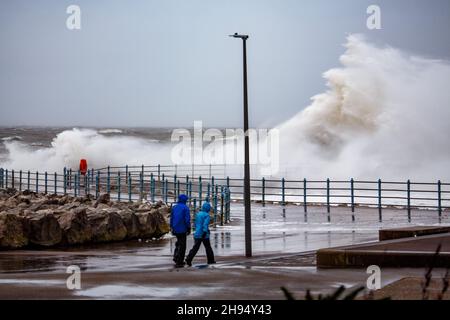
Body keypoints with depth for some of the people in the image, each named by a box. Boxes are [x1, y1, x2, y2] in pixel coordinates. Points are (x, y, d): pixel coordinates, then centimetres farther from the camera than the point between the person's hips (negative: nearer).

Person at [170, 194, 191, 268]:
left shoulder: (174, 207, 8)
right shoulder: (185, 208, -10)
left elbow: (171, 218, 12)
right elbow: (187, 219, -14)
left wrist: (172, 228, 19)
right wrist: (189, 229, -6)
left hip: (175, 229, 6)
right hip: (182, 229, -6)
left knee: (179, 242, 24)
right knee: (182, 246, 1)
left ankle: (176, 257, 11)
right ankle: (179, 262, 0)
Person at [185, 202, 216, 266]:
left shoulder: (198, 214, 11)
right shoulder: (206, 215, -10)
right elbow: (205, 224, -22)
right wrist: (204, 232, -27)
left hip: (197, 234, 6)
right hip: (204, 235, -6)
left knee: (195, 248, 0)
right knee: (208, 247, 12)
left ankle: (188, 259, -17)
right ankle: (210, 260, 22)